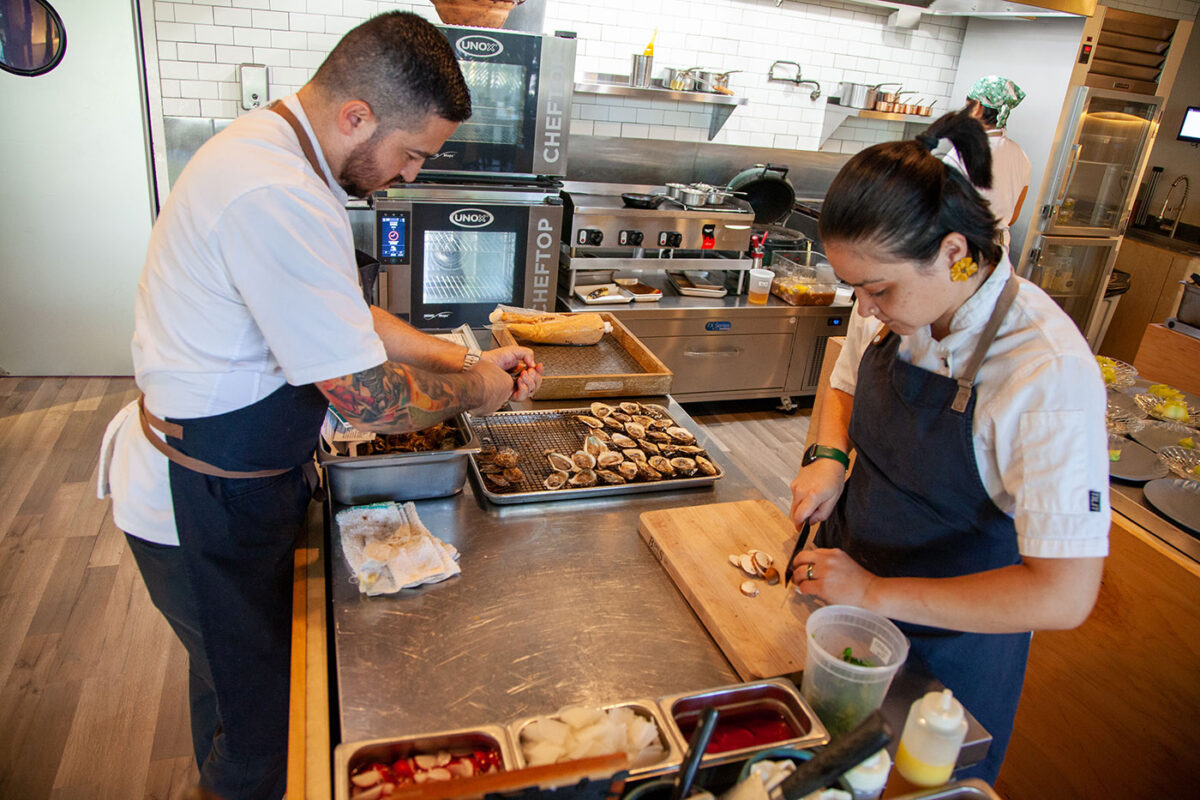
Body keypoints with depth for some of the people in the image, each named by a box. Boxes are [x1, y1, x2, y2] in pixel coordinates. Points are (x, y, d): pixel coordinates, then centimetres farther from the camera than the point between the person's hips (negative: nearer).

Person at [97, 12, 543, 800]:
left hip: (235, 479, 10)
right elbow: (368, 401, -30)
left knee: (236, 675, 30)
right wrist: (474, 391, -11)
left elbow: (347, 316, 12)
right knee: (260, 712, 12)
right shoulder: (279, 200, -32)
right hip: (203, 506, -10)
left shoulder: (270, 147, 4)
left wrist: (462, 357, 6)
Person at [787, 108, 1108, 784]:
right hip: (850, 590, 6)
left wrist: (876, 593, -28)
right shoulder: (893, 304, -12)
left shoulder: (1048, 372, -31)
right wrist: (830, 458, -9)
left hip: (951, 640, -5)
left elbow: (1065, 595, -31)